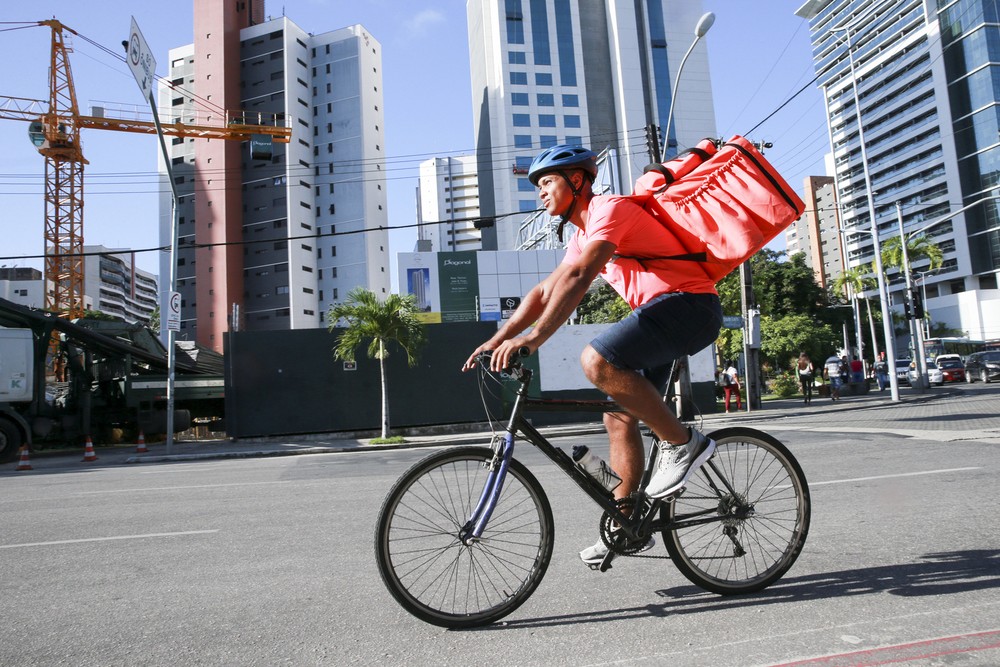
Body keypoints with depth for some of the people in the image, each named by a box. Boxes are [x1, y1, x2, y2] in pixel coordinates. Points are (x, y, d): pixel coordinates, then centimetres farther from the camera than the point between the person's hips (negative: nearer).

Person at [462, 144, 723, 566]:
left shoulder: (610, 209, -12)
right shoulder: (582, 236, 18)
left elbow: (578, 278, -27)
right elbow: (544, 293, 17)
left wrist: (534, 337, -34)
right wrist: (496, 341, 8)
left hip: (689, 305, -10)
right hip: (661, 312, 10)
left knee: (597, 361, -29)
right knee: (619, 418, 6)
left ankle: (683, 443, -13)